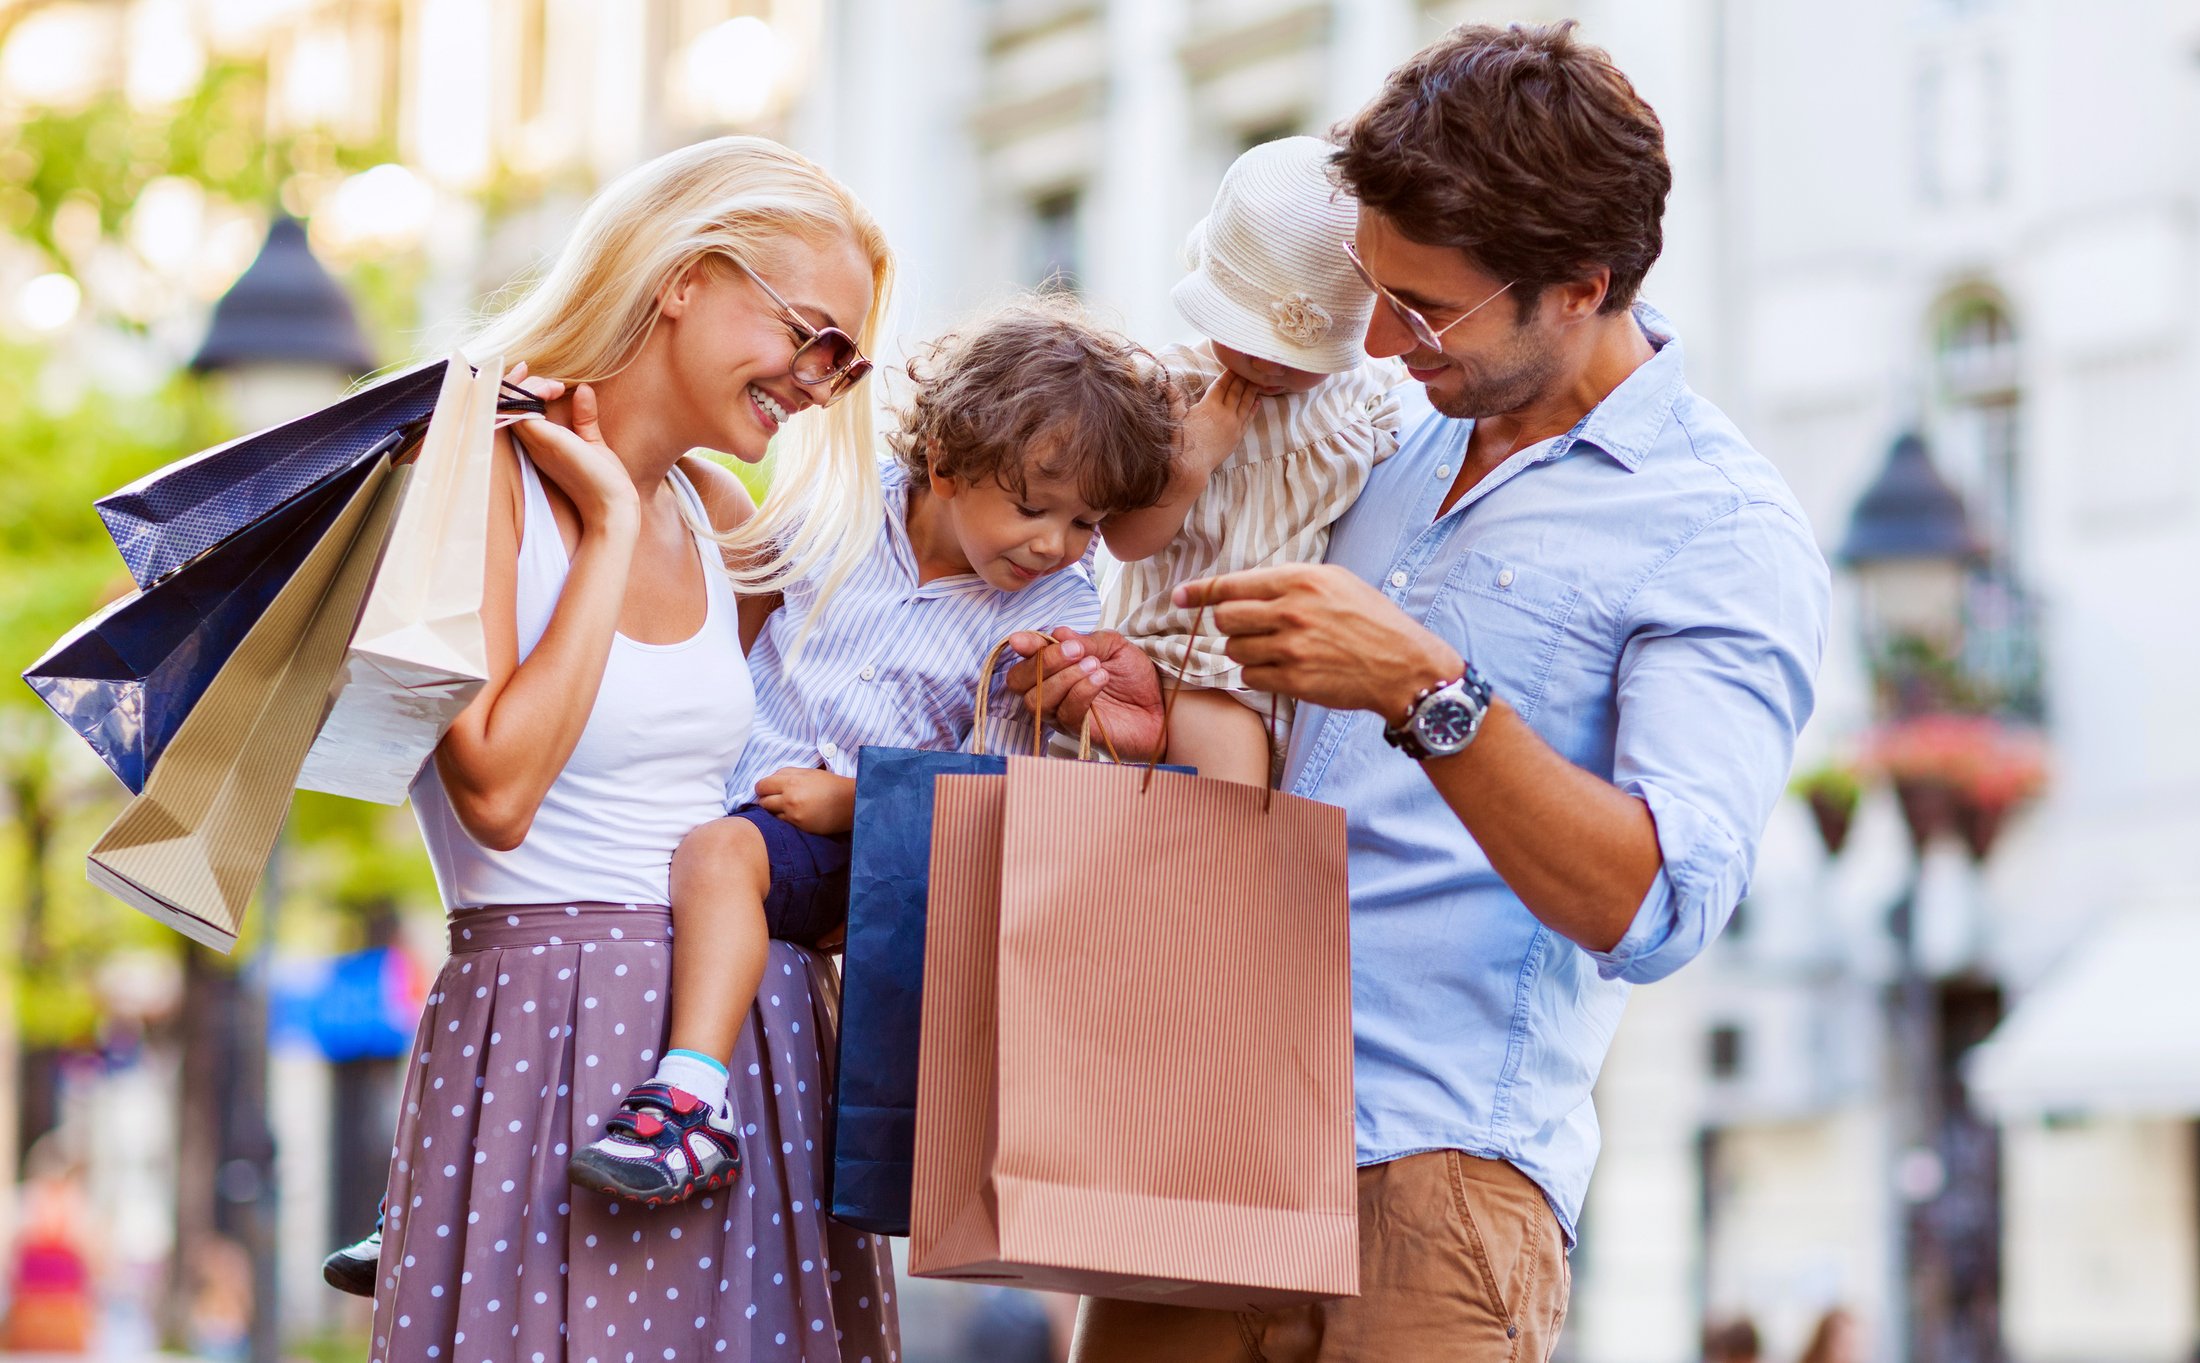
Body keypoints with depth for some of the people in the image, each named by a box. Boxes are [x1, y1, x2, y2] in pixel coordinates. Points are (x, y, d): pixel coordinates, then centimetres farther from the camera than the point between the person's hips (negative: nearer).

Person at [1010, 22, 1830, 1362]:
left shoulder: (1729, 537, -8)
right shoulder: (1407, 453, 16)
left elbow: (1655, 907, -20)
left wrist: (1428, 692, -29)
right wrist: (1179, 728, 8)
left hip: (1438, 1174, -6)